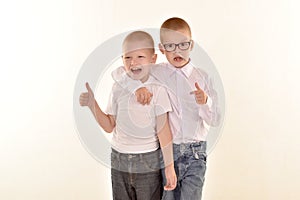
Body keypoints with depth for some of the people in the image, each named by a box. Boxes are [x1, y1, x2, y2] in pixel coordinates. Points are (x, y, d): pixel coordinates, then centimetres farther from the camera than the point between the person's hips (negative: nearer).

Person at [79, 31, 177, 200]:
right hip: (119, 161, 4)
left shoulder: (157, 89, -11)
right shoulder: (118, 88, 1)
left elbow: (163, 130, -11)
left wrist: (169, 166, -11)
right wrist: (92, 103, -5)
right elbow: (110, 126, 7)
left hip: (148, 162, -4)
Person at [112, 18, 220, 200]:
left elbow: (215, 120, 3)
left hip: (195, 153, 0)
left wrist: (205, 102, -17)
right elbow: (118, 73, 1)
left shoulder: (202, 77, 3)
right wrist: (137, 86, -16)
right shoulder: (155, 73, 3)